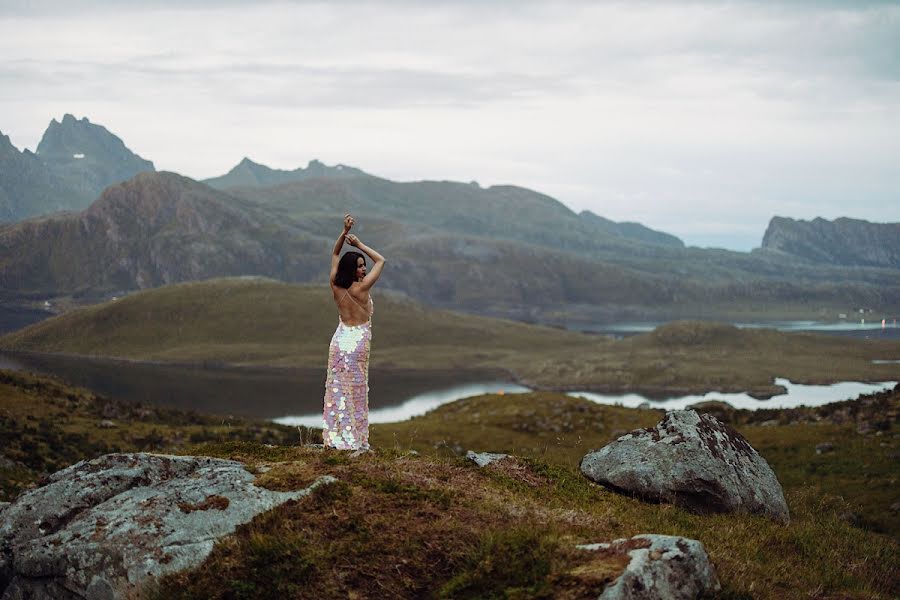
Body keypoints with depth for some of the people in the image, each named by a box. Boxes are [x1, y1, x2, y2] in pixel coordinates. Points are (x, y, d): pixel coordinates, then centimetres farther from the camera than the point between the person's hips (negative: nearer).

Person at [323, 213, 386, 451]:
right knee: (356, 392, 0)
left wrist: (344, 232, 4)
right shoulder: (361, 289, -17)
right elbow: (380, 260, -6)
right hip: (358, 342, -5)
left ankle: (334, 437, 10)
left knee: (337, 389, 9)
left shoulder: (335, 286, -3)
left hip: (339, 340, 5)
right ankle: (353, 439, 1)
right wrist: (359, 244, -2)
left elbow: (334, 255, 12)